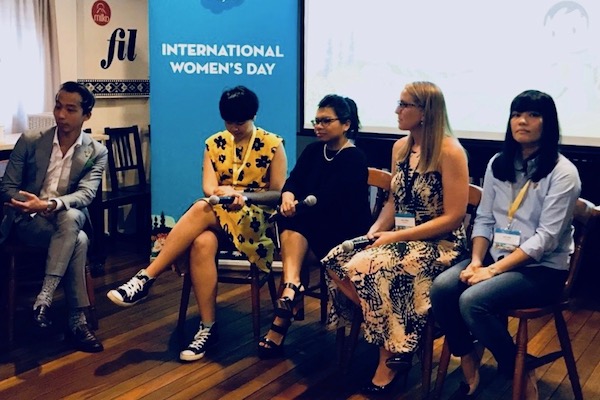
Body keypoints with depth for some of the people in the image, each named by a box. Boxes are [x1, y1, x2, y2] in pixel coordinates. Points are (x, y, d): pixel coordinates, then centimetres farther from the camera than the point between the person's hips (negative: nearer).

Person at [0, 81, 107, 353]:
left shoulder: (96, 152, 2)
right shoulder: (29, 142, 3)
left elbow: (86, 194, -13)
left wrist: (51, 205, -33)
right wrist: (32, 205, -20)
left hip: (69, 220, 1)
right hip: (29, 222, -1)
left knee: (71, 217, -38)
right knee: (78, 241, -34)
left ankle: (44, 297, -35)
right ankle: (77, 321, -30)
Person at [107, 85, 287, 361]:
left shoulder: (273, 145, 1)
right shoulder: (214, 144, 11)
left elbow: (279, 194, -2)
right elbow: (209, 187, -1)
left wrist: (245, 196, -18)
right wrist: (222, 192, -24)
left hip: (256, 217, -3)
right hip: (217, 216, 3)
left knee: (201, 209, -34)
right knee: (202, 243, -35)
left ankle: (146, 278, -30)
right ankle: (208, 328, -28)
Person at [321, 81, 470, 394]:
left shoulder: (449, 151, -13)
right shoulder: (400, 147, 9)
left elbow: (453, 217, -16)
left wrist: (396, 236, -18)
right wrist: (375, 231, -4)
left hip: (440, 243, -7)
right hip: (400, 237, 7)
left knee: (371, 269, -30)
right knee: (336, 262, -17)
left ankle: (393, 355, -10)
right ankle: (392, 330, -5)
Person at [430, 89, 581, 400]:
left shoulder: (562, 173, -10)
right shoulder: (498, 164, 9)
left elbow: (546, 238, -16)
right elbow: (484, 219, 9)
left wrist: (493, 270, -21)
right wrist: (476, 261, -9)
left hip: (542, 268, -6)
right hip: (496, 257, 6)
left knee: (472, 302, -29)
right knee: (441, 288, -21)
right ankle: (468, 366, -1)